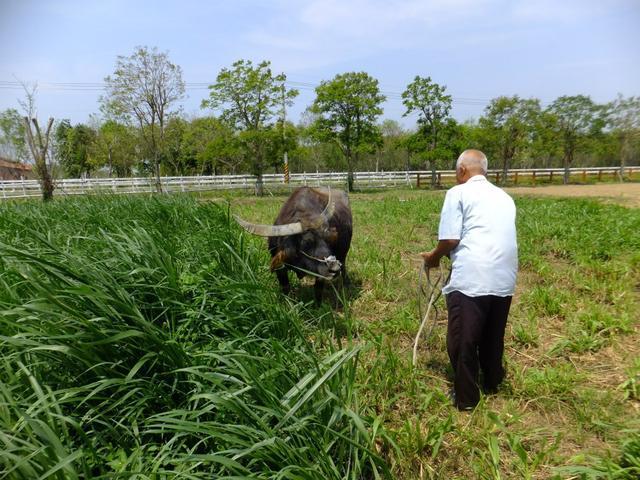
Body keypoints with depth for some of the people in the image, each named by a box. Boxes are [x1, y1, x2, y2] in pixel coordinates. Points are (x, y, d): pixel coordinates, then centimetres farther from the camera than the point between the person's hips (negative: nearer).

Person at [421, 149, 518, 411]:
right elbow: (499, 236, 19)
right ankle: (492, 383, 43)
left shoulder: (458, 192, -1)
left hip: (471, 279, -7)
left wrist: (434, 257, 10)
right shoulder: (504, 197, 19)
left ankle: (466, 397, 22)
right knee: (493, 338, 24)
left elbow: (450, 239, -10)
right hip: (504, 279, 7)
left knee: (462, 341, 9)